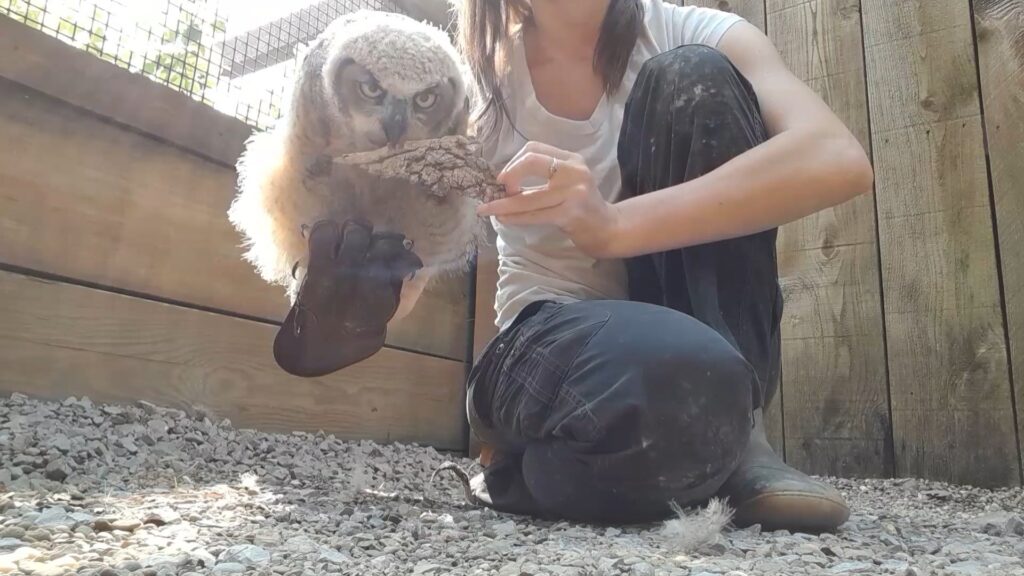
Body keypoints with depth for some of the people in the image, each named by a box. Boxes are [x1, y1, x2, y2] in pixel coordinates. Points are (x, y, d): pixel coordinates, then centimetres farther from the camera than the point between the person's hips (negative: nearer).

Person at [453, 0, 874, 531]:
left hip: (710, 341, 3)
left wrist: (616, 225, -35)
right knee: (682, 379, -38)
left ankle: (732, 435, -14)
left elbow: (839, 162, -24)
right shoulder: (477, 76, -2)